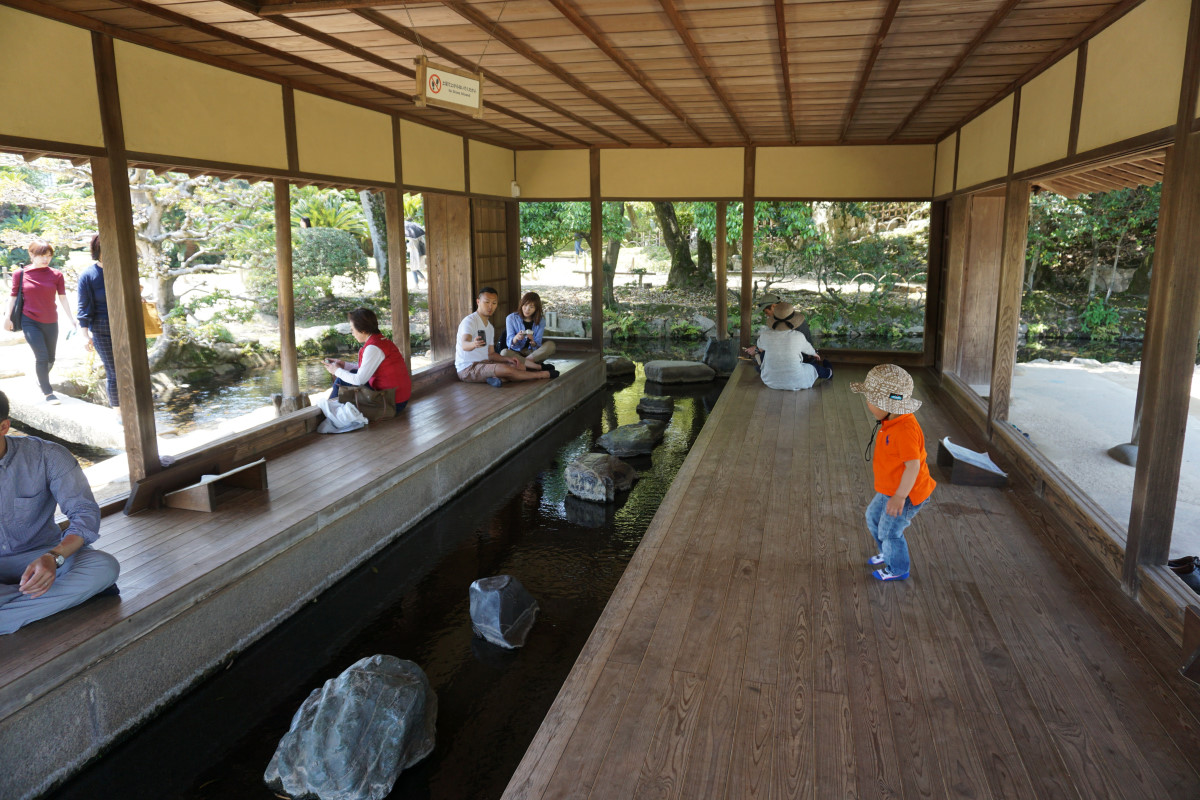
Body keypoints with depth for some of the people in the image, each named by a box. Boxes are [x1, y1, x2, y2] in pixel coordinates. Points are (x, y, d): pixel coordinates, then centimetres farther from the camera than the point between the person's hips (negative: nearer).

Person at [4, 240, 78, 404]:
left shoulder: (56, 275, -1)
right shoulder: (20, 274, -3)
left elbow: (63, 298, -1)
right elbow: (13, 297, 4)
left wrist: (71, 319, -7)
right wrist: (8, 318, 5)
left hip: (50, 322, 2)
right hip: (30, 321, -2)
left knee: (50, 359, 12)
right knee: (42, 356, -12)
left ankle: (41, 380, 41)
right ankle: (48, 392, -1)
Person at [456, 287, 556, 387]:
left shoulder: (490, 327, 17)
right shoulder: (469, 321, -12)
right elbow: (464, 345, -30)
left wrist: (508, 358, -1)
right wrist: (473, 344, -54)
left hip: (483, 363, 10)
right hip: (467, 368, -10)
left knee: (520, 366, 0)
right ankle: (542, 375, -12)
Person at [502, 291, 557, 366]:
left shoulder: (540, 321, 1)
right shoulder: (511, 318, -4)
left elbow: (538, 346, -6)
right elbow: (509, 343, -10)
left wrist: (533, 342, -30)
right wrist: (516, 338, -34)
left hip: (533, 352, 2)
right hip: (516, 352, -2)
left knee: (550, 345, -26)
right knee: (504, 352, -34)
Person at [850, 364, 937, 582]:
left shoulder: (905, 430, -34)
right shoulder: (891, 422, -1)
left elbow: (913, 465, -33)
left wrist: (900, 496, -27)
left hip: (906, 493, -10)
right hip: (891, 489, 10)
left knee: (889, 531, 8)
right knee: (873, 516, 26)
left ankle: (898, 569, 33)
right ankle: (888, 555, 48)